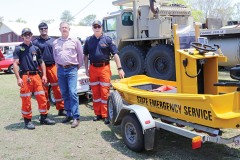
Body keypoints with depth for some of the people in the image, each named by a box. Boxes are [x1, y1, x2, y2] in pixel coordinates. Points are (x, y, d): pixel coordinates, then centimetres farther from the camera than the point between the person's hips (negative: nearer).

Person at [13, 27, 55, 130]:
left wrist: (44, 75, 7)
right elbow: (15, 64, -4)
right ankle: (27, 121, 12)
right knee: (26, 100, 0)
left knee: (42, 98, 4)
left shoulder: (35, 48, 14)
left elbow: (41, 62, 18)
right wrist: (18, 78, -14)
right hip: (25, 76, -4)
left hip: (36, 76, 4)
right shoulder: (18, 49, 2)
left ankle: (44, 118, 17)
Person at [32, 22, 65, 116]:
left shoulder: (53, 41, 12)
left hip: (53, 67, 2)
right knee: (43, 90, 4)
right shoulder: (35, 42, 5)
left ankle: (61, 109, 7)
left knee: (57, 88, -1)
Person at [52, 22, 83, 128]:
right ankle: (69, 114, 17)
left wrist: (78, 66, 8)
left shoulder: (75, 41, 4)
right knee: (64, 93, 7)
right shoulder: (55, 43, 12)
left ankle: (76, 117, -11)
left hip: (72, 69, -4)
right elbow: (55, 56, 20)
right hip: (61, 70, 4)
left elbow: (80, 54, 8)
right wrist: (58, 66, 15)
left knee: (72, 93, -13)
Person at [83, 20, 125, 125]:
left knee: (105, 92, -2)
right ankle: (98, 113, 20)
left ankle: (105, 115, 6)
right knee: (95, 92, 9)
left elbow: (115, 54, -3)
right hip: (93, 68, 3)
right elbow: (86, 55, 14)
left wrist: (119, 68, -10)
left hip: (104, 68, -3)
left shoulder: (107, 40, 0)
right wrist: (86, 69, 7)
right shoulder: (88, 40, 8)